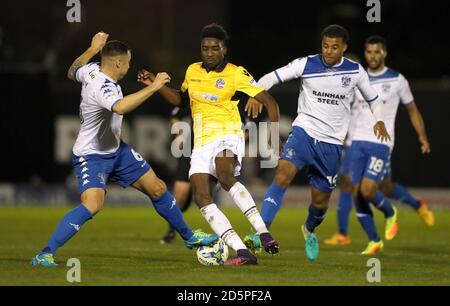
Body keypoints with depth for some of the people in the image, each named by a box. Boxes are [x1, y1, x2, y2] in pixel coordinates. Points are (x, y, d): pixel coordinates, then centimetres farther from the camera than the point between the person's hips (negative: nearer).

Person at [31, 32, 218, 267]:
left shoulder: (91, 70, -6)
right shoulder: (102, 87, -33)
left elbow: (72, 73, 18)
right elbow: (120, 107, -55)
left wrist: (93, 49, 24)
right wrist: (153, 87, -48)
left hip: (115, 150, 10)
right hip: (91, 156, -10)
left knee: (157, 188, 14)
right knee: (93, 205, -31)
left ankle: (188, 236, 34)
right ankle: (45, 254, -25)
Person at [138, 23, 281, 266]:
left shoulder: (236, 74, -5)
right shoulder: (193, 71, 11)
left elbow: (269, 102, -5)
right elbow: (180, 99, 29)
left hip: (227, 137, -6)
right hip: (201, 144, 6)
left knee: (225, 177, -36)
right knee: (202, 198, -13)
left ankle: (263, 233, -39)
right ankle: (242, 253, -19)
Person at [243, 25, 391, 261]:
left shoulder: (355, 71, 1)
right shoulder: (306, 64, -4)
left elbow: (373, 99, 15)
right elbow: (273, 77, -5)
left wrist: (379, 120, -3)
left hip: (332, 143, 2)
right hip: (304, 131, -2)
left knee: (320, 200, 8)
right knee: (283, 175, -27)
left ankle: (309, 230, 44)